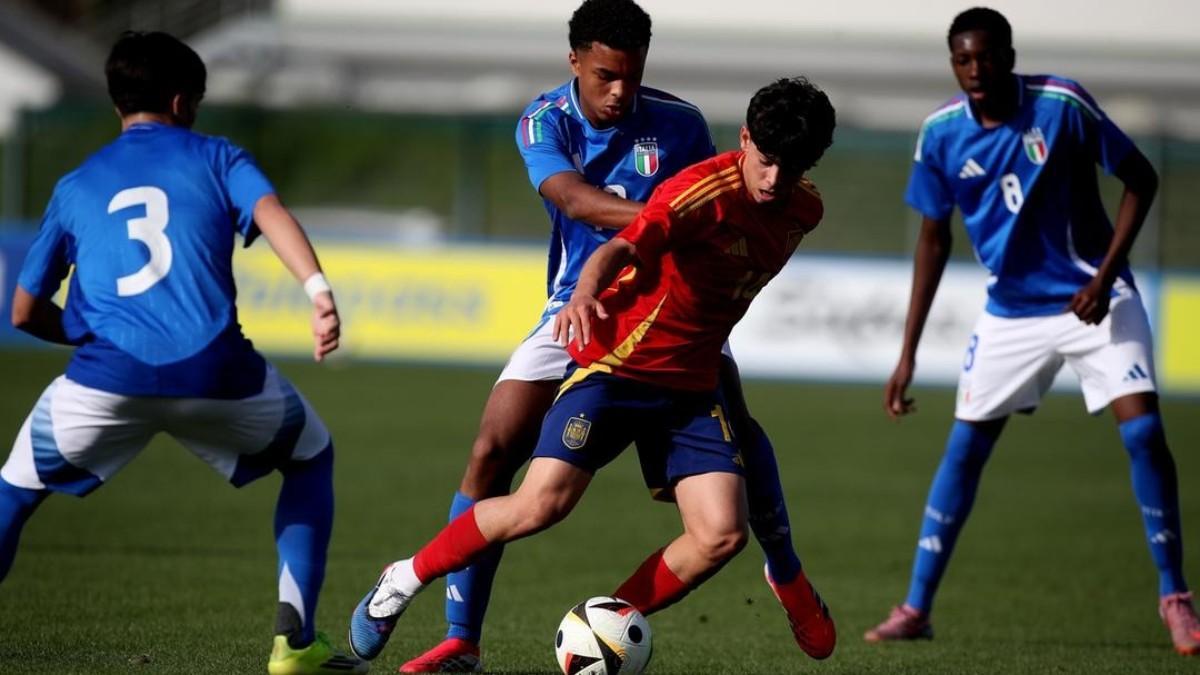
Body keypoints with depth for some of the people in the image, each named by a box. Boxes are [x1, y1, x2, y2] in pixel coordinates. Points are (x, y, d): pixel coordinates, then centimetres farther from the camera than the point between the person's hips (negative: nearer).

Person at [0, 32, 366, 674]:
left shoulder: (75, 186, 24)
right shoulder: (216, 157, 17)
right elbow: (269, 211, -5)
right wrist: (318, 288, -20)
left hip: (108, 375, 1)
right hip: (215, 373, -1)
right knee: (312, 457, 26)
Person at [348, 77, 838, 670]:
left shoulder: (804, 210, 2)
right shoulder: (702, 192, -20)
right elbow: (625, 247, -35)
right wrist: (585, 291, -55)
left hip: (692, 385, 6)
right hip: (618, 363, -6)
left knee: (721, 533, -13)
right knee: (542, 504, -19)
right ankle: (404, 580, 1)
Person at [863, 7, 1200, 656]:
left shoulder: (1062, 104, -18)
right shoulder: (941, 134, -9)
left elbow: (1140, 180, -7)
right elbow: (933, 240, 2)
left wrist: (1105, 274, -18)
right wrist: (907, 356, 0)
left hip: (1092, 300, -3)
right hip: (1010, 310, 3)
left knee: (1143, 431, -14)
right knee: (963, 449, 1)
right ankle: (915, 608, 9)